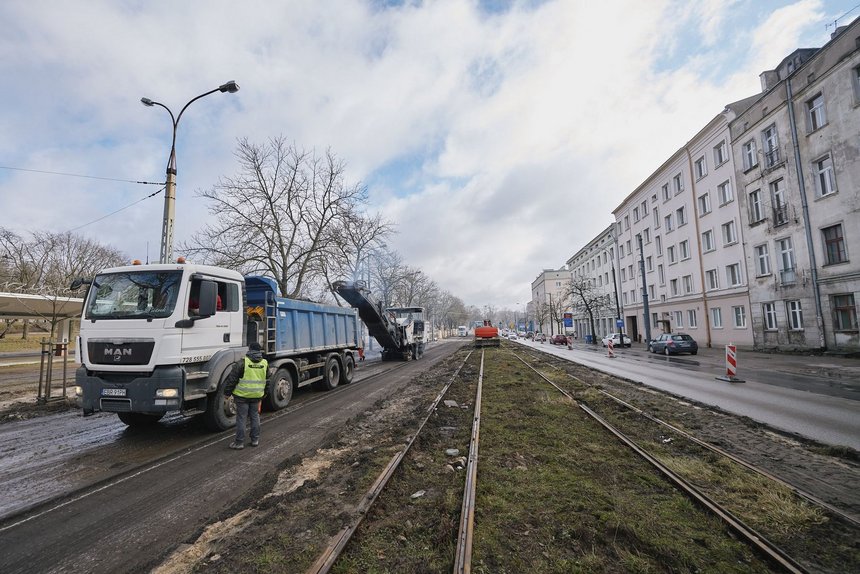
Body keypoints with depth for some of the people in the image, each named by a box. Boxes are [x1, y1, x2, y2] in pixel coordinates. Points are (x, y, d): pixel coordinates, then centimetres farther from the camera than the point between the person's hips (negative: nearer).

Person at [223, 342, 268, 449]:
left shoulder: (242, 363, -13)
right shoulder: (265, 363, 3)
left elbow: (232, 379, -10)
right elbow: (266, 381, 12)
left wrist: (226, 393, 1)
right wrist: (263, 394, 23)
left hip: (242, 396, -4)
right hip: (257, 395, 4)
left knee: (241, 418, 5)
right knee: (255, 417, 15)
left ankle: (239, 442, 12)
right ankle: (255, 440, 22)